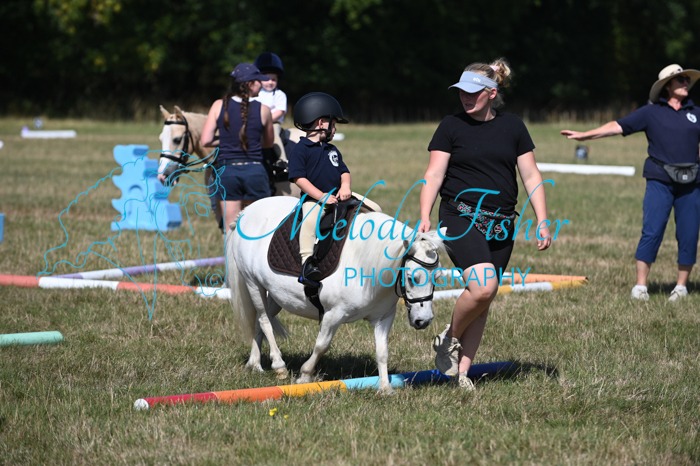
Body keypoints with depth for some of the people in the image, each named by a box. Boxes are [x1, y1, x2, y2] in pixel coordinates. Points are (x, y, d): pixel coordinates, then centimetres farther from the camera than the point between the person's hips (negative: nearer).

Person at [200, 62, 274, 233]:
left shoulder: (219, 106, -1)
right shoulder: (263, 110, -3)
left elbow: (206, 141, -4)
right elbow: (268, 143, 10)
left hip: (227, 170, 1)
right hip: (255, 170, -1)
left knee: (231, 230, 6)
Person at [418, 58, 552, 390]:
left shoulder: (512, 127, 8)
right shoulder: (451, 126, 1)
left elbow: (531, 176, 9)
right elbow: (434, 175, -3)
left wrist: (542, 221, 1)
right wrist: (424, 217, -15)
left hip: (501, 225, 4)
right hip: (461, 219, -4)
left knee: (483, 300, 4)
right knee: (482, 286, -23)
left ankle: (462, 370, 12)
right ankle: (449, 338, 2)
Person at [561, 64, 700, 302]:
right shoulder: (651, 112, 5)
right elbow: (618, 126, 1)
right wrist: (585, 135, -5)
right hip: (660, 182, -3)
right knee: (651, 232, -10)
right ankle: (640, 285, -4)